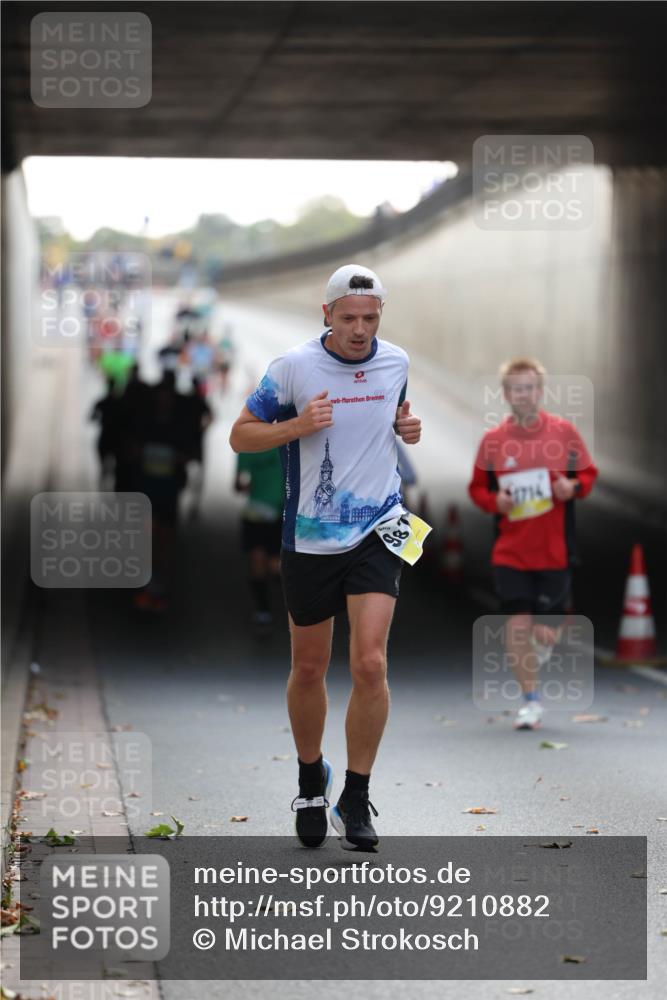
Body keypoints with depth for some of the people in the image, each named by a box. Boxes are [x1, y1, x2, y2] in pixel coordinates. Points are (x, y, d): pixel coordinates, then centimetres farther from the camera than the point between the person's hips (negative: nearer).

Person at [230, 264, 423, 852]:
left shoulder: (396, 361, 3)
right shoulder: (293, 367, -8)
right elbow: (240, 435, -2)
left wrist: (407, 427, 2)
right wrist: (298, 426, -19)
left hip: (377, 533, 1)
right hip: (310, 539, -1)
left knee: (370, 663, -14)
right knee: (309, 669, 10)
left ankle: (356, 800, -2)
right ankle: (311, 779, 35)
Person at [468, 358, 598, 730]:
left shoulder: (564, 432, -2)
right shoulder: (492, 440, 0)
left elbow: (589, 473, 8)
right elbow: (478, 487, 11)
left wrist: (573, 487, -13)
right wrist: (494, 500, -10)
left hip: (554, 550, -1)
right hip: (510, 552, 1)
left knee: (546, 633, 0)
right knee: (517, 622, -7)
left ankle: (545, 643, 40)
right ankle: (531, 700, 11)